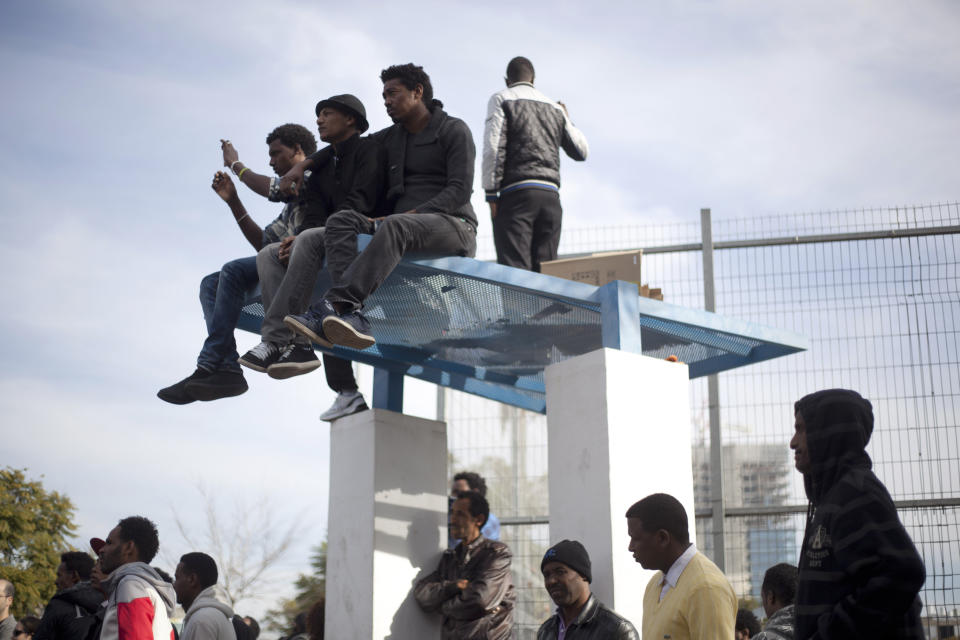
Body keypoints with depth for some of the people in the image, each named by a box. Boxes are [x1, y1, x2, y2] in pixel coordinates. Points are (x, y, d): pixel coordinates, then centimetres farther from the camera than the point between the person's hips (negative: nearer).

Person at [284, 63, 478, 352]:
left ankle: (334, 305, -54)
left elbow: (459, 190, -9)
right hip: (403, 224, 6)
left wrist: (411, 214, -20)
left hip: (453, 227, -6)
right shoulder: (390, 138, 23)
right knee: (341, 222, -20)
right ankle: (353, 318, -45)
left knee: (395, 227, -39)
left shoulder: (453, 130, 3)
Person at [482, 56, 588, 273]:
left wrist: (491, 193, -6)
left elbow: (494, 147, -6)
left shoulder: (501, 99, 8)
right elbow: (581, 151, 23)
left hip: (516, 192, -4)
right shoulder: (555, 108, 21)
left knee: (514, 269, -13)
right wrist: (567, 120, 40)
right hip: (551, 195, 5)